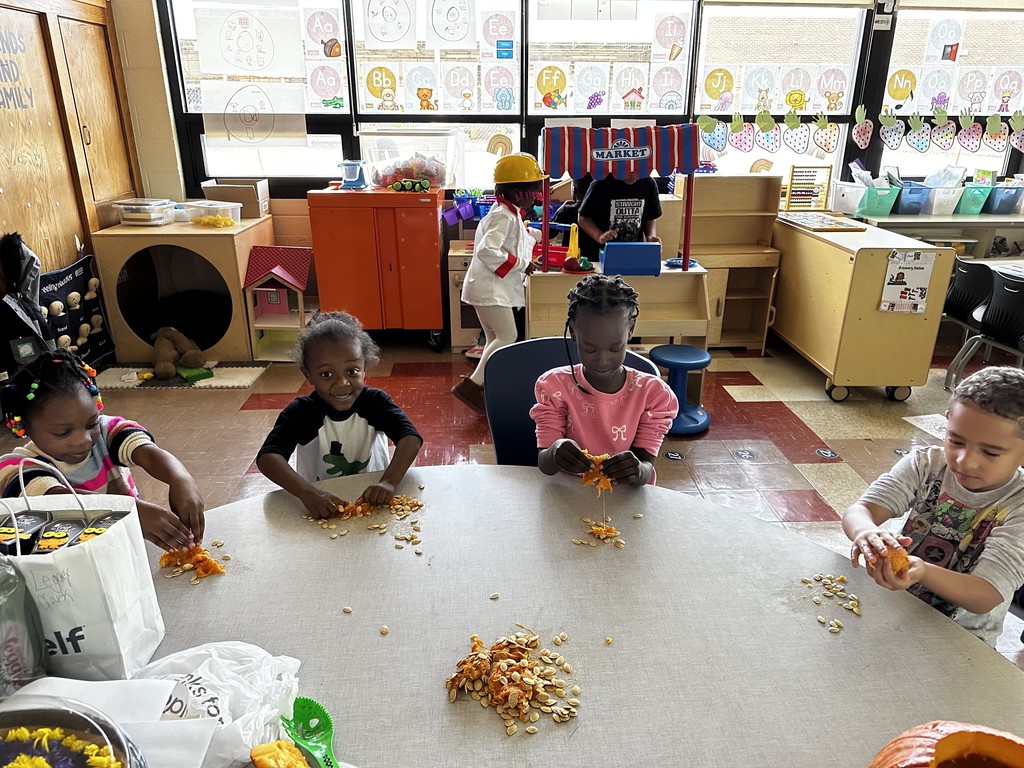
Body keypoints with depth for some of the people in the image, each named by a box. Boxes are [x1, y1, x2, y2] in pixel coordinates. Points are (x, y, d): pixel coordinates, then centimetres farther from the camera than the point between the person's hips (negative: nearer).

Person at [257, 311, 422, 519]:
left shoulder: (375, 401, -10)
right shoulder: (300, 412, -12)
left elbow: (411, 438, -23)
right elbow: (267, 456, -25)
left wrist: (389, 482, -39)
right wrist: (307, 492, -41)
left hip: (373, 499, -1)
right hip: (321, 508, 1)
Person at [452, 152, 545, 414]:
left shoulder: (508, 213, 14)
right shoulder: (503, 216, -18)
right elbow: (487, 250, -30)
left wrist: (539, 235, 31)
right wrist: (520, 264, -22)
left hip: (493, 287, 11)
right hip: (490, 288, -11)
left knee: (495, 339, 15)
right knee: (507, 337, -11)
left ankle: (485, 386, 23)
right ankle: (471, 385, -13)